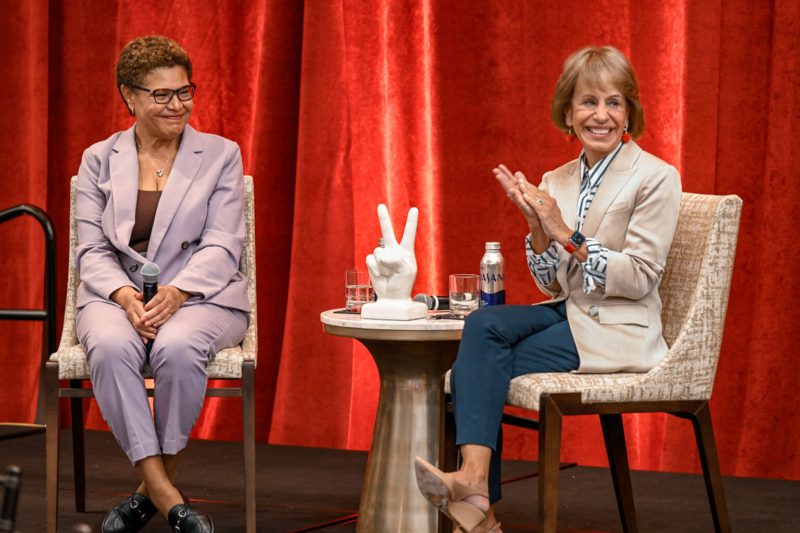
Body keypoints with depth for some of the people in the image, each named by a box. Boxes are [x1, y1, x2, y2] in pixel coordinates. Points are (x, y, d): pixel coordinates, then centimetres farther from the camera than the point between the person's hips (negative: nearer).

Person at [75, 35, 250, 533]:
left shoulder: (220, 155, 8)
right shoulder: (99, 159, 12)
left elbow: (222, 246, -1)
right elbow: (92, 249, 5)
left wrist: (176, 292, -20)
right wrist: (123, 295, -16)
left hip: (200, 295, -1)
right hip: (117, 295, 1)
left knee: (178, 348, -36)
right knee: (110, 347, -35)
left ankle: (155, 483, -17)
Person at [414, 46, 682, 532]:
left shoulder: (655, 178, -6)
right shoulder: (557, 182, 12)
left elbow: (640, 278, -12)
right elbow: (552, 284, 11)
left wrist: (565, 234, -18)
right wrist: (537, 227, -8)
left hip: (618, 332, -6)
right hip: (567, 312, 6)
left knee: (481, 367, -23)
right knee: (483, 324, -25)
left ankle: (475, 487, -18)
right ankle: (474, 482, -35)